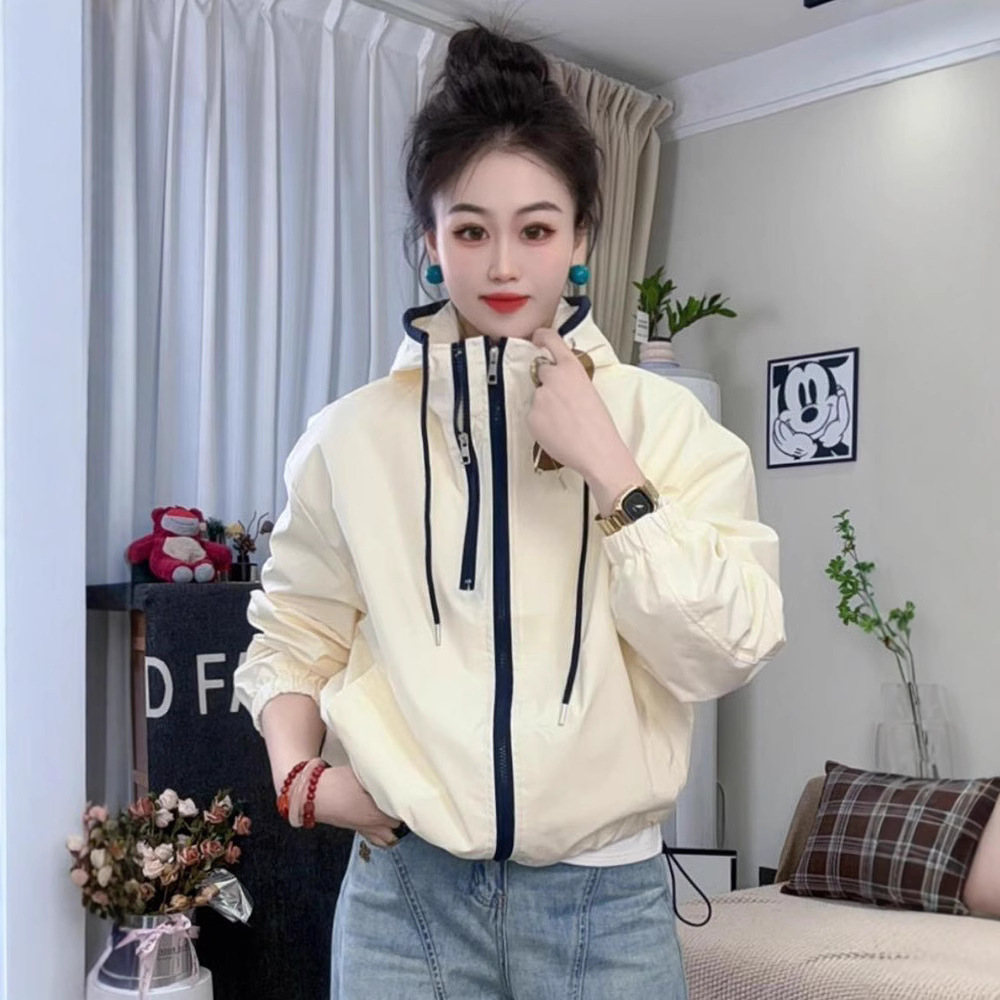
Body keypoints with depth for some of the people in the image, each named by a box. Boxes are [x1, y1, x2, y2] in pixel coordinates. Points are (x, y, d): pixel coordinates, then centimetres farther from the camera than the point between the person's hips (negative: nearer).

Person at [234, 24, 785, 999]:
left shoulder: (666, 422, -3)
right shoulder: (352, 438, -1)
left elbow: (724, 653, -10)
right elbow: (293, 633, 9)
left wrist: (605, 463, -15)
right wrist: (298, 774, -6)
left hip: (607, 899, 0)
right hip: (408, 893, 0)